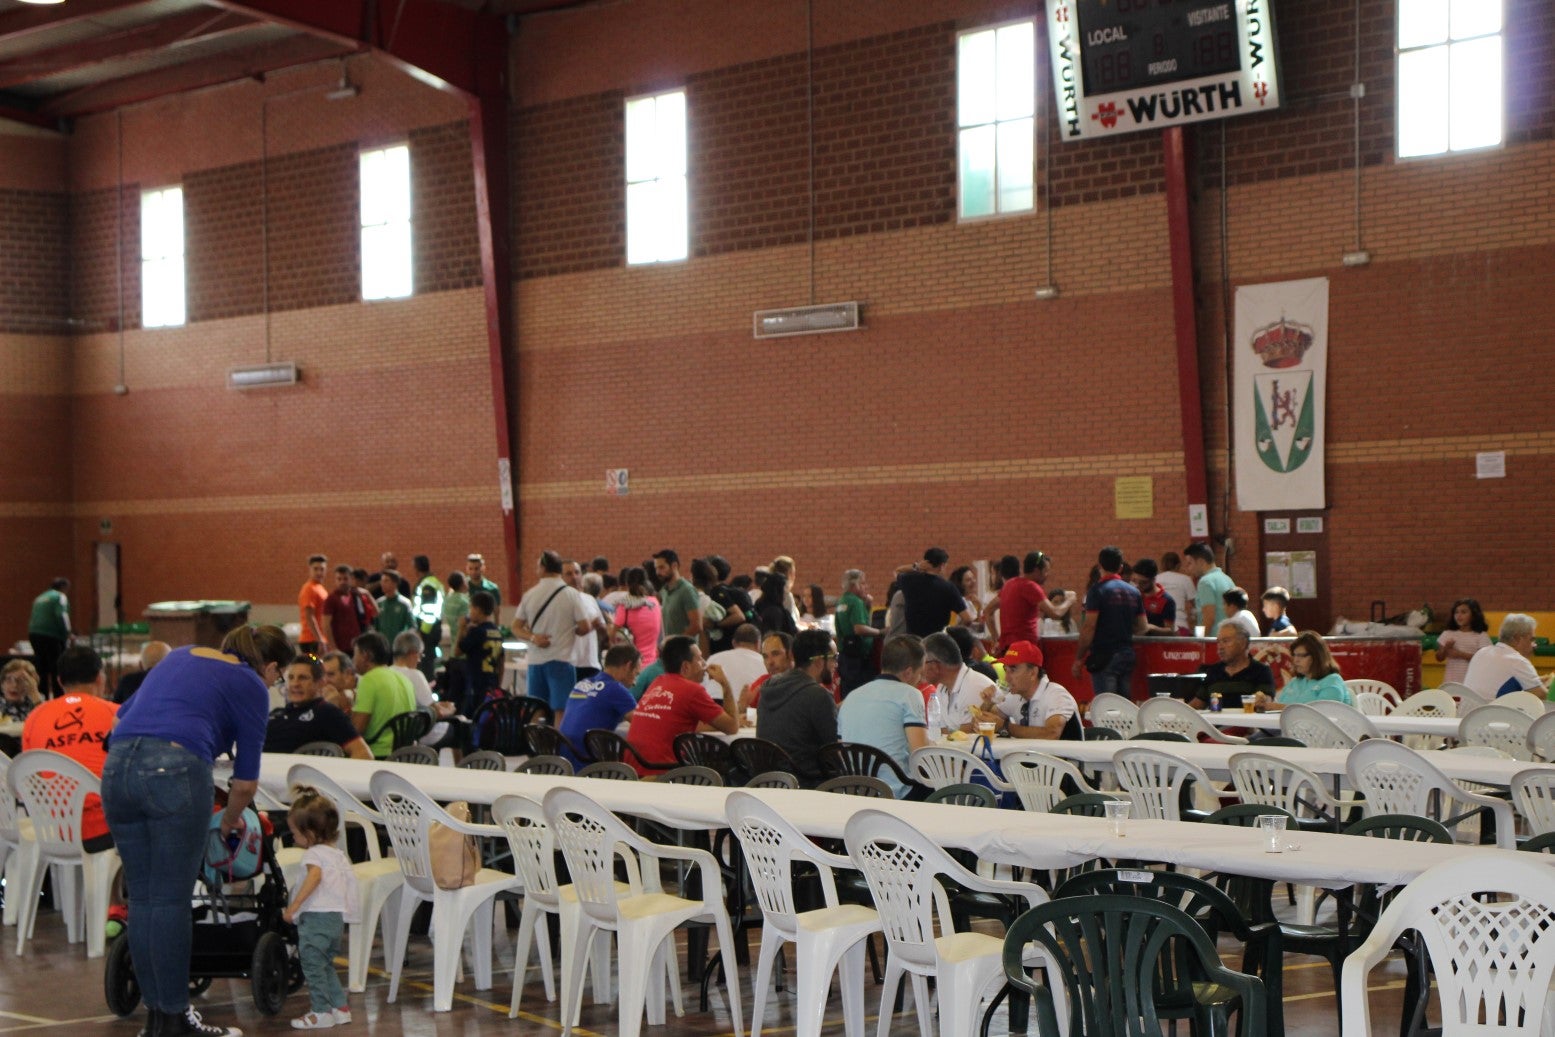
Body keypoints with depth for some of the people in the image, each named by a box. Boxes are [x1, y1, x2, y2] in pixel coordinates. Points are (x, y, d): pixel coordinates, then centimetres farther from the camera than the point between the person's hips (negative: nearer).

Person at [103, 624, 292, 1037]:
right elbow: (246, 781, 12)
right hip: (175, 770, -6)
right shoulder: (251, 687, 11)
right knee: (170, 901, 0)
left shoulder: (181, 655, 29)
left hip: (117, 767, 6)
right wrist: (229, 823, 31)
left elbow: (124, 714, 28)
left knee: (141, 898, 11)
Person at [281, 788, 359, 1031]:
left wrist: (294, 905, -30)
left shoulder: (314, 854, -10)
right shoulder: (338, 853, 17)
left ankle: (321, 1011, 0)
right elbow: (348, 880, 24)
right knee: (326, 964, 20)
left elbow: (314, 875, -28)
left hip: (317, 915, -9)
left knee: (313, 964, -2)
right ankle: (340, 1006, 19)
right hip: (337, 916, 9)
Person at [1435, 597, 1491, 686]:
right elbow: (1439, 658, 8)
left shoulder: (1481, 636, -2)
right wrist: (1446, 648, -13)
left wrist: (1461, 654, -17)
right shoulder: (1448, 634, 7)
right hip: (1450, 682, 3)